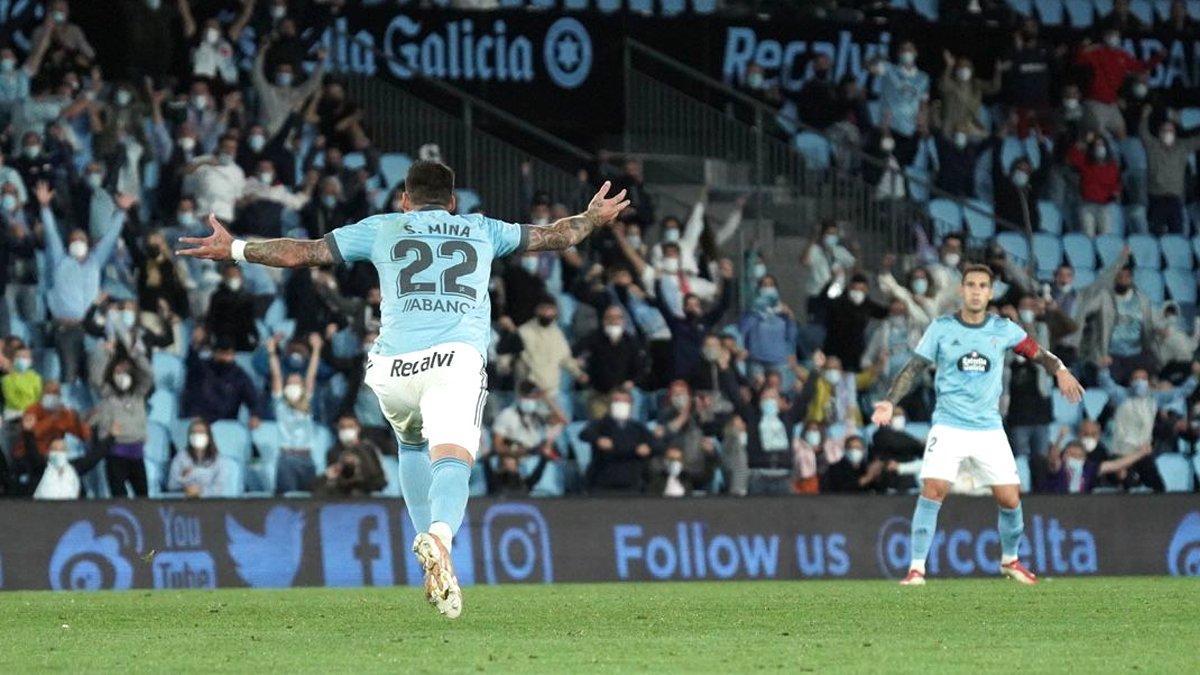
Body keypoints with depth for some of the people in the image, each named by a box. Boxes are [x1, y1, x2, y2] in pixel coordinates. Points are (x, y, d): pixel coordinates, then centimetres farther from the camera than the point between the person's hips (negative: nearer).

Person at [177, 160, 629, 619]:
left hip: (393, 365, 1)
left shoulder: (382, 229, 21)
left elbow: (302, 252, 19)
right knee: (451, 459, -17)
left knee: (413, 445, 28)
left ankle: (434, 567, 19)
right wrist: (593, 218, 57)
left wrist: (233, 249, 31)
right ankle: (439, 535, -50)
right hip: (459, 358, -1)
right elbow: (556, 235, 37)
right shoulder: (482, 231, 25)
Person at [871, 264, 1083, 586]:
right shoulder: (941, 328, -1)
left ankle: (1010, 560, 26)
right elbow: (914, 368, 1)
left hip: (989, 429, 2)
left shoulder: (1003, 329, 3)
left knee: (1010, 499, 0)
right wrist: (890, 402, -10)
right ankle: (917, 569, -14)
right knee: (932, 491, -19)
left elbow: (1037, 352, 13)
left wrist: (1060, 371, -4)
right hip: (948, 426, -2)